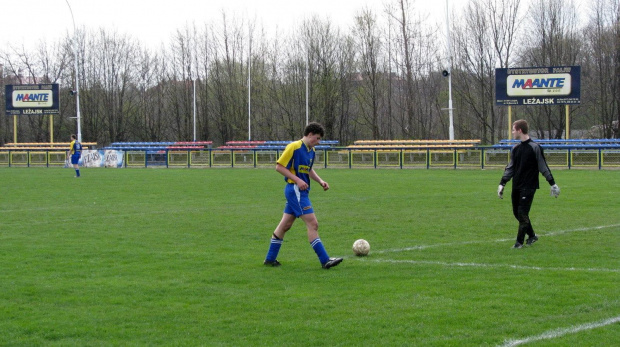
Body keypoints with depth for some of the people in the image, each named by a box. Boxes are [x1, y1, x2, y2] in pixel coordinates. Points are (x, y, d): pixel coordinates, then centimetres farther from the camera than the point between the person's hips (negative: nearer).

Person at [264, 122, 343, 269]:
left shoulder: (311, 150, 13)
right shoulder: (294, 147, -13)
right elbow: (279, 166, -13)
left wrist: (320, 181, 10)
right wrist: (297, 180, -20)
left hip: (302, 191, 9)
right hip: (295, 190, -9)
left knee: (285, 225, 14)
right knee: (313, 224, -12)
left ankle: (270, 258, 22)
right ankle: (325, 260, -12)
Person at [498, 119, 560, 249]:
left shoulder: (534, 148, -8)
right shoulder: (515, 148, 11)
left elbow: (543, 167, -6)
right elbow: (510, 168, 17)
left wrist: (552, 184, -7)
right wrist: (502, 183, 11)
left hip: (528, 187, -7)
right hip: (516, 187, 7)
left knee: (522, 213, -10)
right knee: (517, 212, 8)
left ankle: (520, 241, -2)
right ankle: (532, 235, 25)